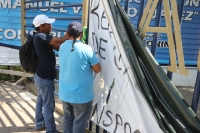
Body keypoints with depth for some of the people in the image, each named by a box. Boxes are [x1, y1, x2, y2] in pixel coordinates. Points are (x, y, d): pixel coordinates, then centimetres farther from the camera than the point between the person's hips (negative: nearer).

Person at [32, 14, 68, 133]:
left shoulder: (43, 38, 10)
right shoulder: (40, 37, -21)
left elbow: (58, 47, 3)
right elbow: (60, 40, -31)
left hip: (41, 76, 10)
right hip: (45, 78, -10)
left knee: (41, 101, 21)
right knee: (49, 106, 1)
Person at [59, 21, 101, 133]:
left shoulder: (62, 47, 1)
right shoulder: (86, 49, -17)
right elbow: (97, 69, -10)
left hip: (65, 93, 6)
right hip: (82, 94, -6)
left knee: (67, 118, 22)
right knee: (80, 121, 9)